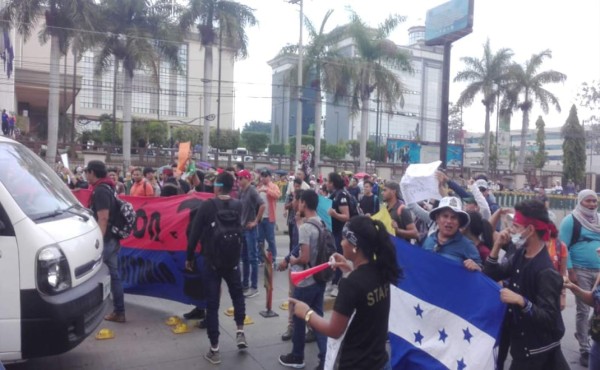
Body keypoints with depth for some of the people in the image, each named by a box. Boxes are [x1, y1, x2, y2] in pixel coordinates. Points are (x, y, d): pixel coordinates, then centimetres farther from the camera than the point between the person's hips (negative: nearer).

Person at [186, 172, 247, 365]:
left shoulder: (207, 205, -12)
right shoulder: (238, 205, -2)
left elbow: (194, 233, -11)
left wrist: (189, 257, 0)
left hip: (211, 261, -2)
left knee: (212, 304, 5)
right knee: (237, 294, 25)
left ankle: (214, 349, 9)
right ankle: (240, 331, 13)